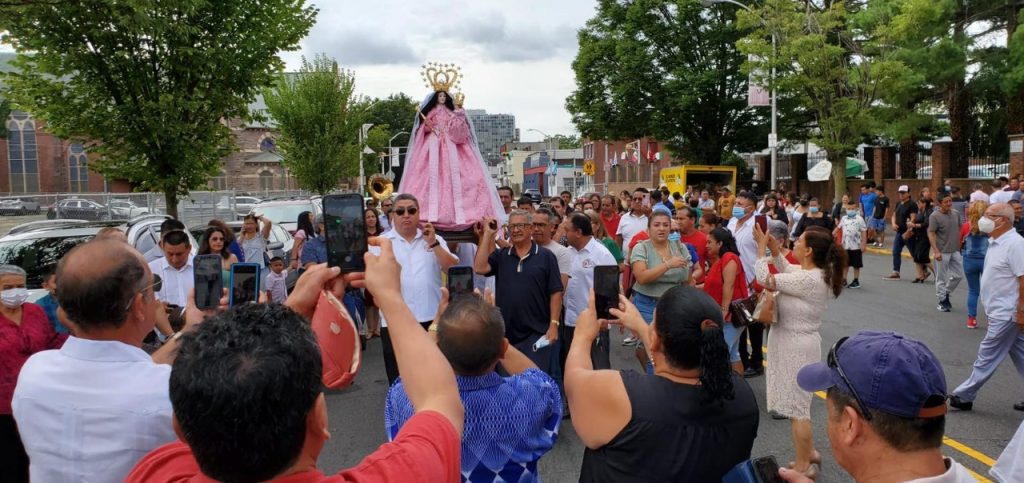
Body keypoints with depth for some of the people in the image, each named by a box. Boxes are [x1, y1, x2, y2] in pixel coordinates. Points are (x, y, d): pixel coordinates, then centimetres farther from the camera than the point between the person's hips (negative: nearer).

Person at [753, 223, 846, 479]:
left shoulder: (807, 279, -27)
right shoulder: (816, 273, 3)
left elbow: (764, 279, -21)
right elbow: (786, 268, 18)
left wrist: (761, 246, -10)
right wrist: (773, 247, 4)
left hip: (796, 347, -10)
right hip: (795, 344, 10)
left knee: (796, 409, 3)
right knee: (798, 405, 22)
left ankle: (803, 466, 17)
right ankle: (809, 455, 35)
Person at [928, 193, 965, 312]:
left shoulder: (956, 213, 5)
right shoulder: (935, 216, -12)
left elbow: (961, 229, 15)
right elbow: (931, 234, -14)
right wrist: (936, 251, -20)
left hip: (956, 251, 6)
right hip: (942, 252, -6)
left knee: (959, 275, 10)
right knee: (941, 278, 2)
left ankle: (946, 294, 30)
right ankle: (942, 301, 14)